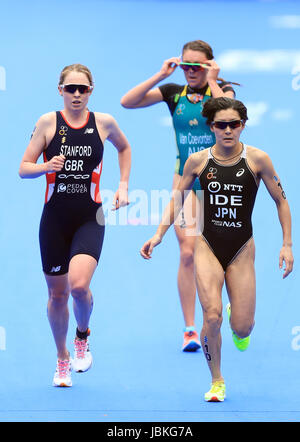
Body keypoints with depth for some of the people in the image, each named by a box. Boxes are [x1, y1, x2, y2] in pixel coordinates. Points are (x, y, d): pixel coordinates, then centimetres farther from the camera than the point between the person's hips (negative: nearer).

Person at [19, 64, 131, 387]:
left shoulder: (104, 123, 1)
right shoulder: (48, 122, -2)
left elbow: (124, 148, 23)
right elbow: (23, 169, -1)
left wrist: (123, 185, 13)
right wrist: (47, 166, -20)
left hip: (89, 218, -1)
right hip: (54, 218, 1)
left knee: (79, 284, -22)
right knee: (57, 294, 7)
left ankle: (82, 336, 9)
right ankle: (62, 360, 30)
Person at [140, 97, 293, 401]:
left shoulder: (257, 159, -7)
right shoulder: (198, 161, -4)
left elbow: (281, 201, 2)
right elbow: (177, 200, 8)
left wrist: (287, 245, -2)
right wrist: (159, 235, -3)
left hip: (241, 250, 0)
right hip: (208, 246, 0)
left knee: (241, 328, -2)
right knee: (212, 316, -17)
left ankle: (239, 322, 39)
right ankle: (216, 382, 4)